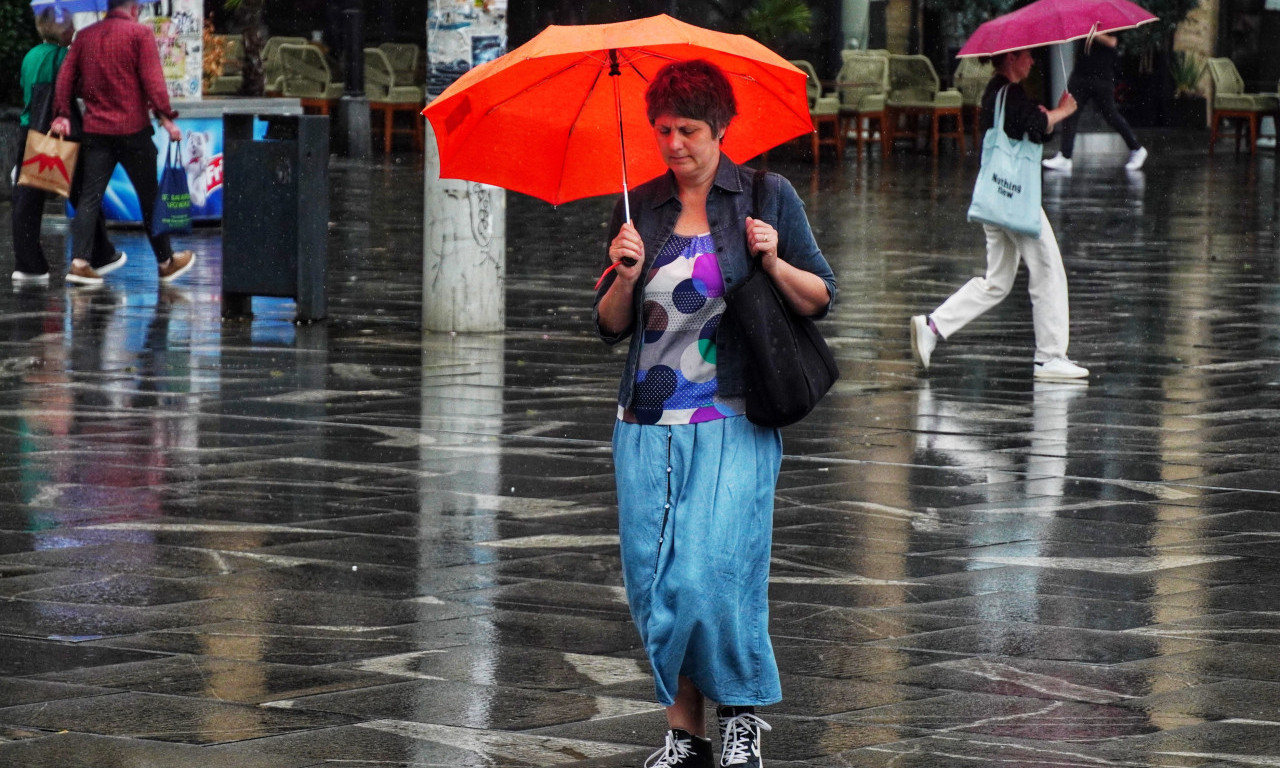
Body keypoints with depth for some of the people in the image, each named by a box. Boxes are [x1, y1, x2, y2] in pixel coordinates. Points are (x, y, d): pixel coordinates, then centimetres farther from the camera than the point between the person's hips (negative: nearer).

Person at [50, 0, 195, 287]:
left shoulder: (85, 35, 10)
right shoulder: (139, 33, -4)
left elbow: (66, 77, 7)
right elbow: (152, 80, -11)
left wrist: (62, 114, 7)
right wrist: (166, 118, -11)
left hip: (95, 131, 4)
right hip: (132, 128, -4)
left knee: (90, 196, 2)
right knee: (149, 197, 7)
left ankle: (79, 262, -11)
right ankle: (165, 262, 17)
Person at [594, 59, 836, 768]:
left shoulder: (768, 197, 2)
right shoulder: (639, 209, 9)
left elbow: (821, 300, 4)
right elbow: (610, 326, 10)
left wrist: (774, 263, -13)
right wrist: (625, 277, -9)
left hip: (734, 424, -4)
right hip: (647, 425, 4)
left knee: (712, 576, -12)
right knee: (654, 580, 0)